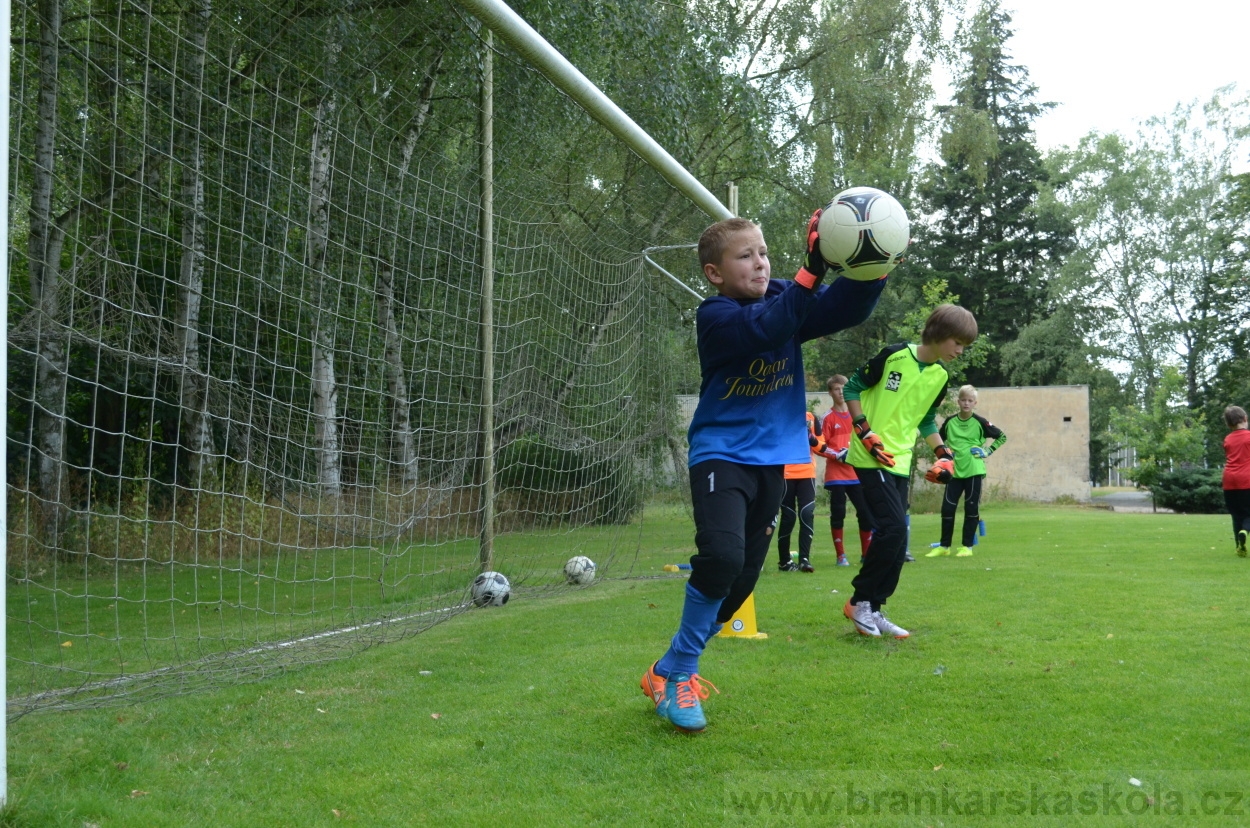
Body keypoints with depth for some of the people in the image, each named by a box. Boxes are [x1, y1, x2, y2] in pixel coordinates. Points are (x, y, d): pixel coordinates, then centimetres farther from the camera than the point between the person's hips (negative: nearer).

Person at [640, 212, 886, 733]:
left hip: (773, 460, 7)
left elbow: (847, 309, -7)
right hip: (721, 454, -6)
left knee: (741, 581, 8)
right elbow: (765, 328, -33)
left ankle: (669, 670, 26)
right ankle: (679, 677, -8)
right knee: (721, 556, -27)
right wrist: (812, 271, -41)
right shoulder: (715, 316, -14)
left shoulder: (786, 300, 3)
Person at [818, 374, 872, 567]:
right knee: (838, 514, -3)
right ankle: (841, 556, 5)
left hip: (856, 473, 3)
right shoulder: (828, 418, -1)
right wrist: (837, 455, -16)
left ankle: (866, 554, 11)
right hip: (836, 475, -3)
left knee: (865, 512, 0)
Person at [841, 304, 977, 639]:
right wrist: (866, 433, -12)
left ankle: (874, 610, 14)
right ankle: (860, 601, -3)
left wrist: (943, 454, 10)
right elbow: (852, 388, -5)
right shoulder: (894, 356, -12)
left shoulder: (940, 377, 8)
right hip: (871, 457, -7)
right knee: (893, 528, -17)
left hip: (900, 462, 7)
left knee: (897, 538, 4)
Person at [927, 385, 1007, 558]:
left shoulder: (979, 422, -3)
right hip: (954, 471, 2)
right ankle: (944, 546, 11)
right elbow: (939, 440, 19)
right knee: (947, 507, 0)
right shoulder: (949, 422, 4)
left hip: (974, 471, -2)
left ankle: (967, 546, 8)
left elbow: (1002, 437, 5)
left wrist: (988, 451, -4)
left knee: (971, 508, 0)